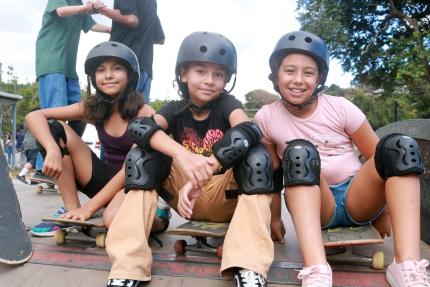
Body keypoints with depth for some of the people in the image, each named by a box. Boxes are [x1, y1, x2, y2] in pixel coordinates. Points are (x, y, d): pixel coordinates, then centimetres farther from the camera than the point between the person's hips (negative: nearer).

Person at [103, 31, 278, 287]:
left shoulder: (227, 104, -5)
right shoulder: (176, 110, 0)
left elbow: (248, 132, -30)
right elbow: (138, 127, -23)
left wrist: (199, 179, -40)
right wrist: (182, 154, -43)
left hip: (225, 197, -1)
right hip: (185, 197, 2)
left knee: (257, 155, -26)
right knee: (143, 154, -17)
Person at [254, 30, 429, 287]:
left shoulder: (340, 108, -6)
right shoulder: (266, 117, -5)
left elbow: (377, 156, 1)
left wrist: (383, 209, 2)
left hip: (356, 197, 2)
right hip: (311, 205, -1)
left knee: (400, 146, -23)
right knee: (298, 152, -31)